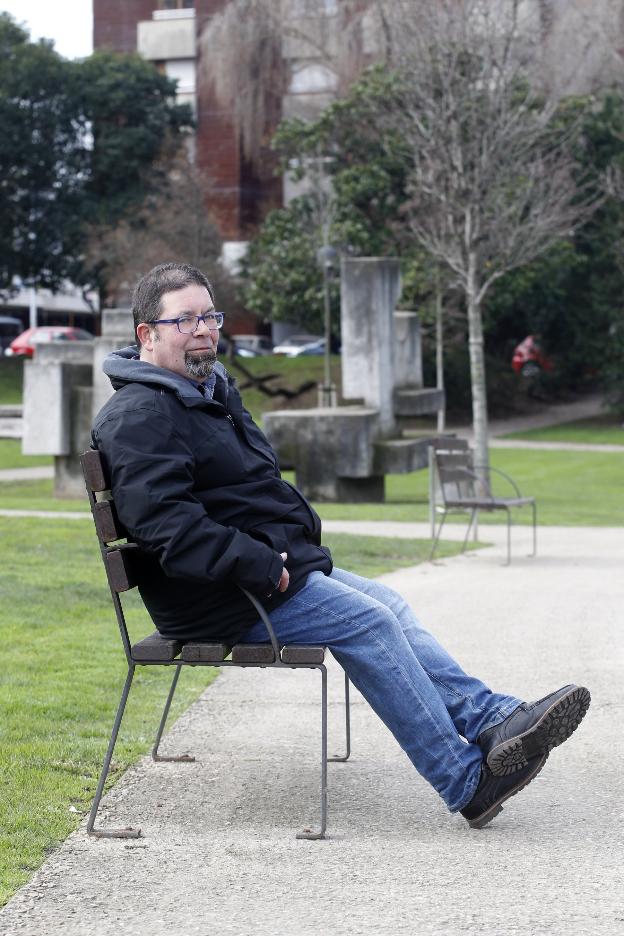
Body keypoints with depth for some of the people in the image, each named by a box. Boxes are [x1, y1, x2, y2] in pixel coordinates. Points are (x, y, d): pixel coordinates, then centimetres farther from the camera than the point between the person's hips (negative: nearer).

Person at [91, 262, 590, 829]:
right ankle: (467, 782, -17)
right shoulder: (139, 417, -15)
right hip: (221, 602, -10)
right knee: (368, 622, -17)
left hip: (276, 567, 10)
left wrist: (300, 537, 12)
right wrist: (261, 566, -25)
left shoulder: (213, 390, 19)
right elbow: (166, 525, -28)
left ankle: (493, 720, 2)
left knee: (390, 607, 3)